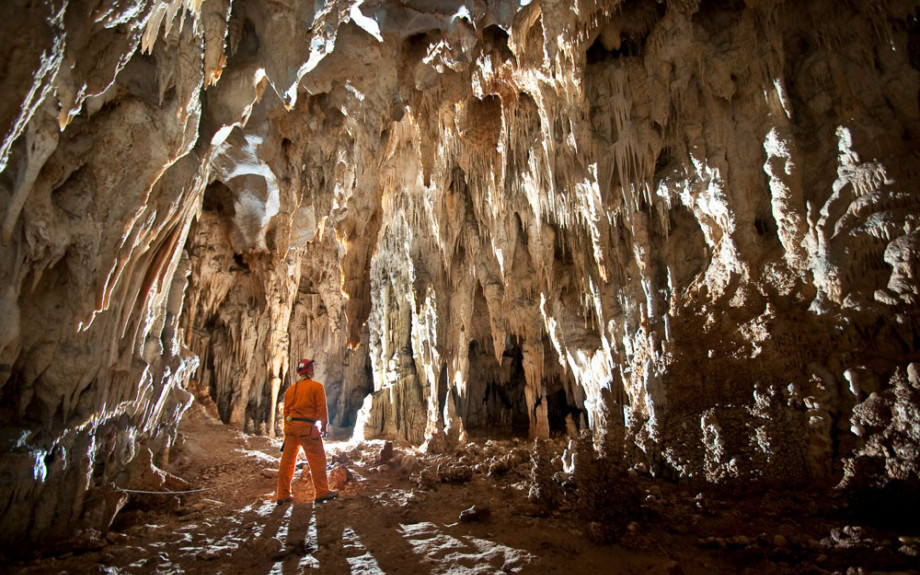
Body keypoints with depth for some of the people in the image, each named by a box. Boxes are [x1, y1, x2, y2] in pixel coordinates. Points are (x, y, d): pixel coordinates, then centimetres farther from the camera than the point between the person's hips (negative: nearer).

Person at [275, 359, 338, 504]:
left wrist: (288, 429, 18)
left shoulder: (290, 389, 15)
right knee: (317, 459, 2)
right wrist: (324, 426, 5)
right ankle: (322, 492, 3)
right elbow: (322, 409, -6)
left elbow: (286, 411, 14)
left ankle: (283, 495, 14)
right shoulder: (316, 386, -3)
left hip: (290, 426, 6)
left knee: (287, 460, 10)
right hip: (307, 426, -6)